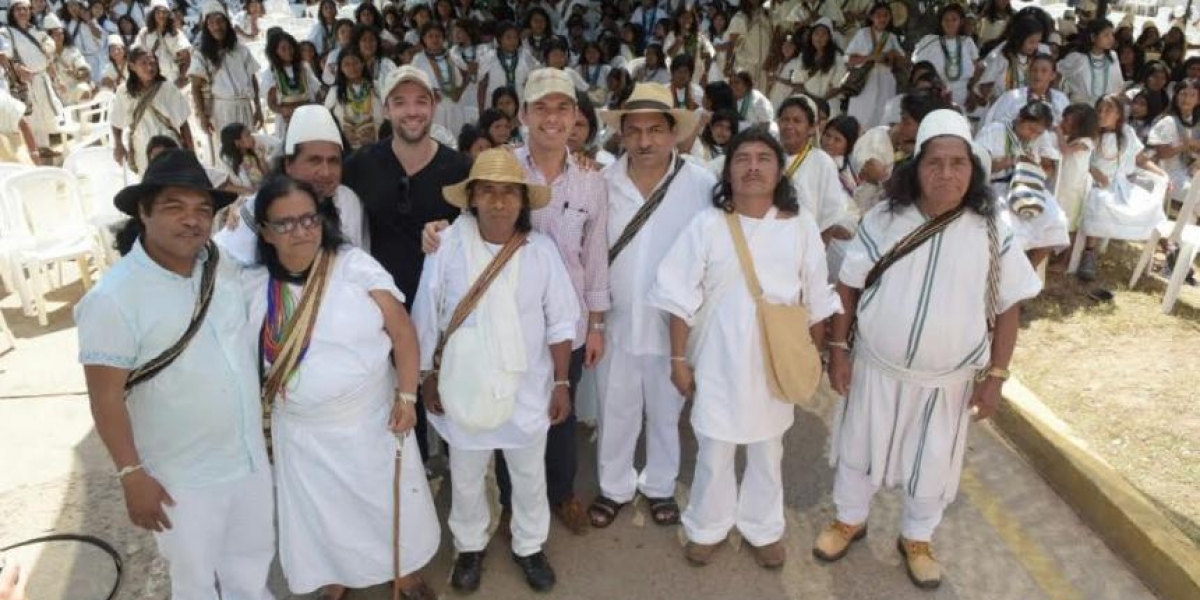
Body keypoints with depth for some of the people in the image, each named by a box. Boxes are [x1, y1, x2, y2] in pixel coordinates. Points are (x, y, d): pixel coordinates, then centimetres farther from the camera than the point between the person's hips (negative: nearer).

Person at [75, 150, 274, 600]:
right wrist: (132, 475, -16)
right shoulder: (114, 297, -22)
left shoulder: (223, 267, -4)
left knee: (252, 562, 27)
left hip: (251, 455, 6)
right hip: (183, 478, -5)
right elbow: (106, 396, -18)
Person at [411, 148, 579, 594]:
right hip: (464, 387, 0)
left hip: (526, 388, 1)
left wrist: (561, 383, -2)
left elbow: (561, 323, -3)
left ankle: (529, 547, 43)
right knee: (465, 478, 19)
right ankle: (469, 547, 44)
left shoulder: (541, 250, -10)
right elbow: (426, 319, -3)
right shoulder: (447, 246, -13)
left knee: (529, 475, 19)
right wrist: (428, 377, 1)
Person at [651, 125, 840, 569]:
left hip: (776, 360, 2)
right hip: (719, 360, -2)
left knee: (768, 452, 18)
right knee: (714, 451, 11)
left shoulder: (800, 226, -4)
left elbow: (816, 299, 4)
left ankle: (764, 528, 40)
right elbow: (681, 297, -7)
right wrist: (678, 359, -6)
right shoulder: (707, 224, -10)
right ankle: (708, 527, 35)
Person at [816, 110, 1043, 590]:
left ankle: (917, 539, 44)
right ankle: (850, 520, 44)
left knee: (932, 464, 17)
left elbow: (1008, 308, -3)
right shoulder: (883, 220, -11)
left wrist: (995, 376, -4)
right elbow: (848, 287, -4)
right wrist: (838, 349, -6)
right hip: (877, 368, 0)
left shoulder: (992, 232, -10)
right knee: (859, 448, 18)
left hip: (947, 380, 0)